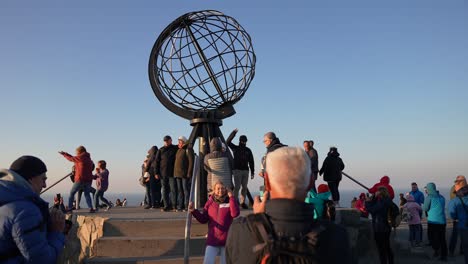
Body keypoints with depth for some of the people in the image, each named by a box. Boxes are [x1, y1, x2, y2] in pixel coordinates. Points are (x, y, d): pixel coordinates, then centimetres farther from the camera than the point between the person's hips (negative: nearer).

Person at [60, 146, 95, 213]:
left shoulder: (80, 158, -6)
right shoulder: (89, 159, 13)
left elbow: (71, 158, 10)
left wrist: (64, 154, 27)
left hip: (80, 179, -5)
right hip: (88, 180, 6)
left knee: (72, 193, 12)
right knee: (87, 194, 16)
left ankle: (69, 208, 11)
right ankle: (91, 208, 1)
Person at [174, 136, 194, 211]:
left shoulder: (188, 150, -7)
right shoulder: (179, 150, 19)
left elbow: (191, 162, -13)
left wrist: (189, 173, -18)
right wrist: (175, 173, 17)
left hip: (185, 174, -8)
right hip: (177, 174, 8)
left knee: (186, 190, -6)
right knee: (179, 190, 9)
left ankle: (187, 206, -3)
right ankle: (180, 206, 13)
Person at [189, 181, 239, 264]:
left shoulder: (230, 201, -4)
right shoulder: (210, 202, 2)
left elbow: (235, 214, -22)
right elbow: (203, 219, 4)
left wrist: (231, 197, -20)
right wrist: (193, 211, -10)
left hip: (227, 240, -1)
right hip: (212, 239, 1)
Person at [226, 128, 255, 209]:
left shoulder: (248, 150, 12)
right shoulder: (235, 148, 5)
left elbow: (251, 162, 12)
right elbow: (228, 142, -8)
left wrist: (252, 172, 6)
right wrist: (234, 133, -15)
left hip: (245, 171, 4)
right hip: (237, 170, -3)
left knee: (244, 187, 4)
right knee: (237, 187, -10)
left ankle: (242, 202, 11)